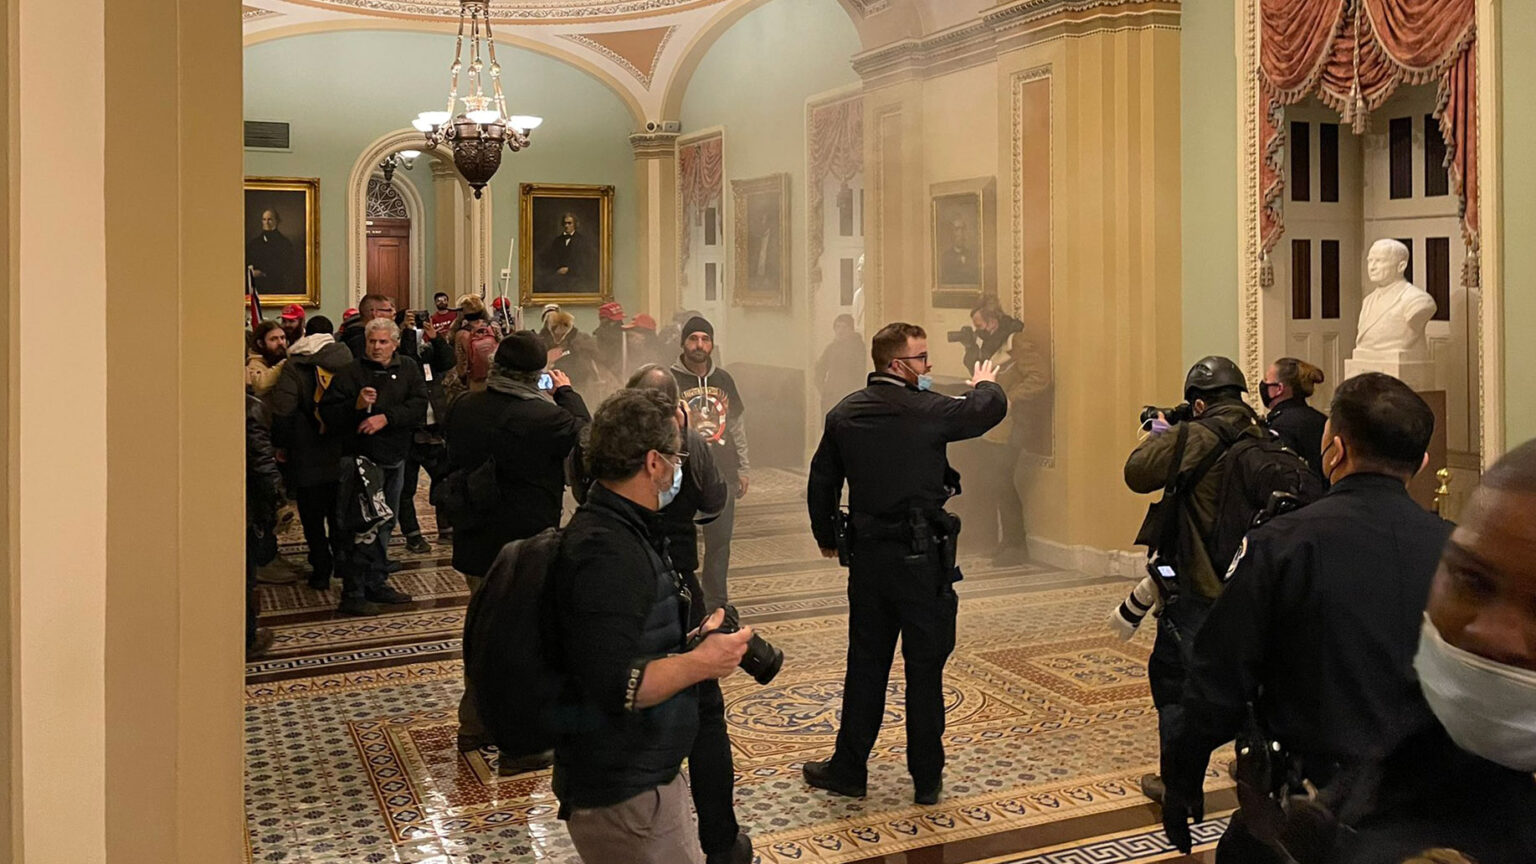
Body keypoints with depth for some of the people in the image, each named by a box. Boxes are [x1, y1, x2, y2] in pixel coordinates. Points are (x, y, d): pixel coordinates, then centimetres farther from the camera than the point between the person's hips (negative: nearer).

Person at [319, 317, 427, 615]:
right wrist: (356, 406, -22)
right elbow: (327, 412, -6)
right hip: (360, 459, -5)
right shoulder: (350, 373, -3)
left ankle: (377, 583, 27)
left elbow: (419, 406, -6)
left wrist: (387, 417, -18)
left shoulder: (408, 369, 7)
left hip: (395, 459, 5)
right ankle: (352, 593, -1)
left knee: (385, 524, 14)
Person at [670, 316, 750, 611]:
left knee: (720, 542, 9)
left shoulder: (724, 380, 11)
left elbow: (737, 426, 18)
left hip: (723, 475, 4)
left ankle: (716, 602, 20)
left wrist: (743, 468, 16)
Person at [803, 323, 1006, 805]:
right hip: (922, 557, -4)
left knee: (865, 666, 14)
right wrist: (985, 384, 24)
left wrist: (826, 537, 24)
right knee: (925, 669, 7)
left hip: (867, 555, 4)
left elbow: (821, 483, 9)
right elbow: (992, 408, 0)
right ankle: (927, 778, 18)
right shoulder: (928, 411, -13)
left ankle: (849, 769, 22)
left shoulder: (844, 413, 2)